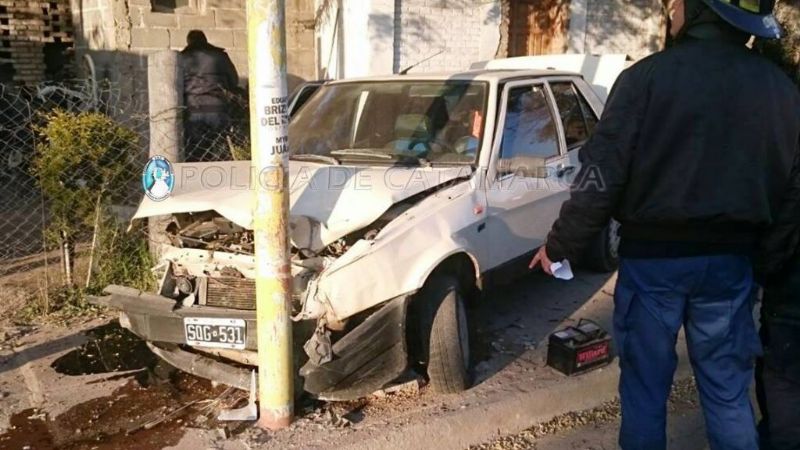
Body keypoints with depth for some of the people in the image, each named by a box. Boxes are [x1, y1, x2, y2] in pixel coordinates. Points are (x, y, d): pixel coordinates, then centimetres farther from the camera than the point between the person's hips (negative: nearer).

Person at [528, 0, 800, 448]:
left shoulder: (649, 76, -13)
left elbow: (602, 175, -14)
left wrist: (560, 245, -2)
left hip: (653, 256, -3)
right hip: (733, 259, 4)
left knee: (645, 384, 12)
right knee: (728, 389, 16)